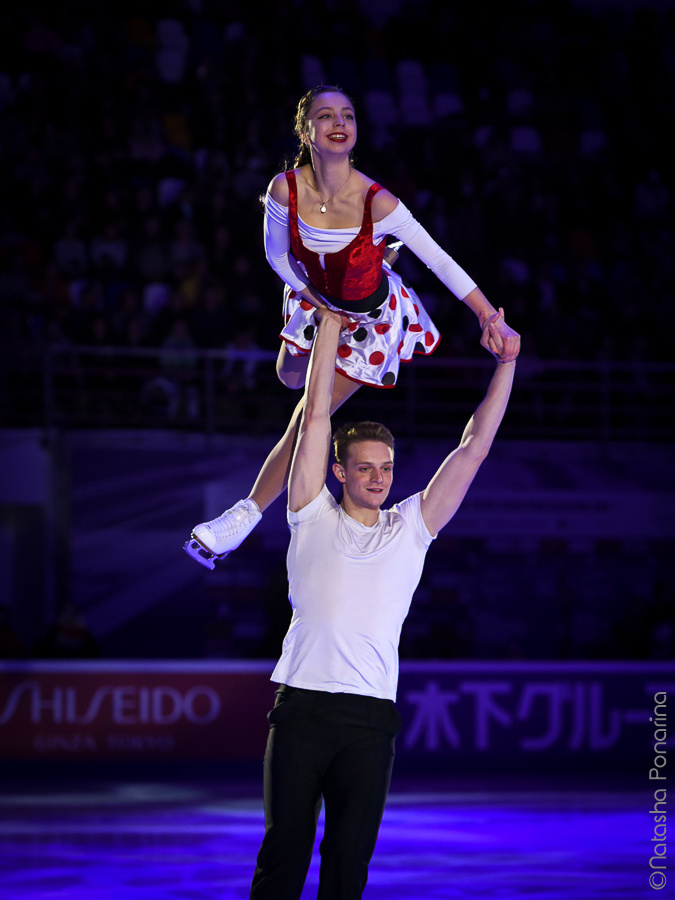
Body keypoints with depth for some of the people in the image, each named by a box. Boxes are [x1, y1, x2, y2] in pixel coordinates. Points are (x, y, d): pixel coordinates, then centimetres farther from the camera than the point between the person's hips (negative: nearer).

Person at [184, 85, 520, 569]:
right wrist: (318, 301, -7)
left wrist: (492, 319, -32)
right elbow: (278, 256, -9)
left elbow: (440, 261, -28)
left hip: (373, 317, -4)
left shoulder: (377, 203, -36)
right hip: (316, 299, 4)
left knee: (307, 420, -3)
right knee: (291, 377, 31)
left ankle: (247, 514, 15)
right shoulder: (285, 189, -28)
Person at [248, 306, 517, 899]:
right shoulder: (314, 518, 8)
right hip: (302, 708, -2)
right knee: (285, 849, -2)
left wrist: (505, 365, 8)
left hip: (370, 715, 2)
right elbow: (316, 416, 6)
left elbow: (474, 449, 11)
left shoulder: (411, 529, 13)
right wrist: (331, 327, 6)